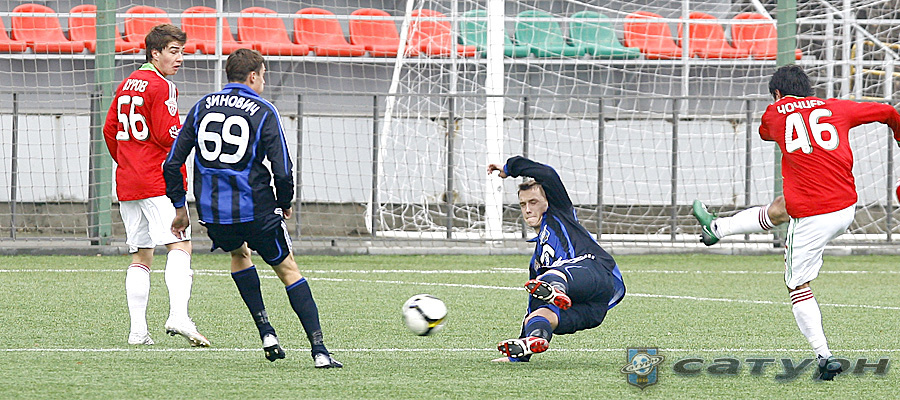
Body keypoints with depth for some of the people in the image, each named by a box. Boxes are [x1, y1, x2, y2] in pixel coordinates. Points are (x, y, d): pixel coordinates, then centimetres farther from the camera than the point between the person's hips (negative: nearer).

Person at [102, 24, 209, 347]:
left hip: (126, 184, 8)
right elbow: (168, 135, -15)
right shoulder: (161, 87, -8)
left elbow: (109, 130, 20)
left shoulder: (127, 84, 17)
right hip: (159, 182, -8)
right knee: (180, 245, -14)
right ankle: (178, 316, -31)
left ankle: (137, 330, 2)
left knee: (141, 256, 9)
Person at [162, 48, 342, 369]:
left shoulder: (202, 107, 8)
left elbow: (172, 164, 7)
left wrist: (179, 206, 18)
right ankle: (319, 351, -1)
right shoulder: (263, 112, -4)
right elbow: (283, 171, -10)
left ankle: (266, 333, 25)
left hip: (211, 211, 4)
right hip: (254, 209, -4)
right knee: (288, 270, 10)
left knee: (239, 253, 34)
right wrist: (284, 204, 9)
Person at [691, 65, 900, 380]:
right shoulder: (835, 107, 8)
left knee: (797, 285, 9)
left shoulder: (775, 113, 5)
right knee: (778, 210, 30)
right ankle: (716, 228, 51)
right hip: (847, 209, 5)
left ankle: (824, 357, 1)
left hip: (812, 218, -5)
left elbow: (764, 133, 30)